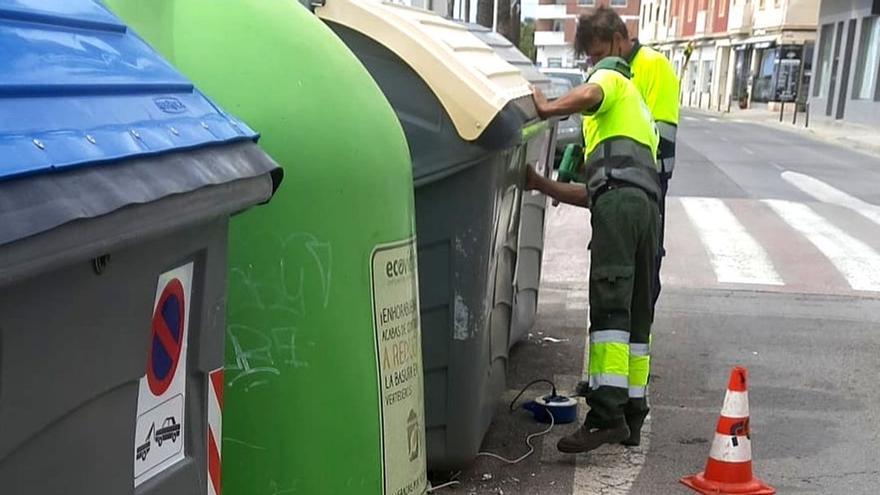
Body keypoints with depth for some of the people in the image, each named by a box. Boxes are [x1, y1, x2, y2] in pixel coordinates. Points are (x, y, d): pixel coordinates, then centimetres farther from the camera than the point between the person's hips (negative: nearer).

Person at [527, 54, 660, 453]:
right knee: (637, 315, 8)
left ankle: (607, 415, -23)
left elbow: (589, 94, -10)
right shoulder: (642, 120, 41)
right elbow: (591, 193, 33)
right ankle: (632, 414, 10)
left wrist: (546, 108, 2)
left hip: (619, 201, -9)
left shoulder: (610, 78, 20)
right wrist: (539, 184, 35)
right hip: (647, 205, 9)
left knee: (610, 310, -17)